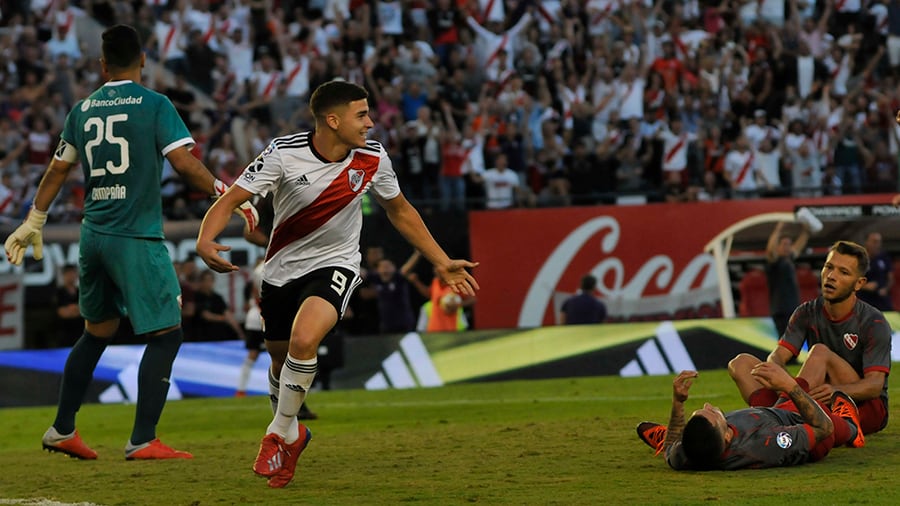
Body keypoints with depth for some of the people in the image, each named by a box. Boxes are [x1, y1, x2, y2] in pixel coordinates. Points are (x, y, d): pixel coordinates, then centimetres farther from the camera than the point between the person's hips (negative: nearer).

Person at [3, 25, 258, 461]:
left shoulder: (83, 109, 10)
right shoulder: (154, 105, -6)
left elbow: (58, 169, 17)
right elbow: (185, 163, -13)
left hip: (93, 236, 7)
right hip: (137, 239, -7)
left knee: (96, 332, 20)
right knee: (165, 334, -1)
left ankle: (62, 430, 24)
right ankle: (143, 441, -7)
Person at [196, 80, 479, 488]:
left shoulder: (372, 158, -11)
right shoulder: (285, 154, -19)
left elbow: (400, 211, 7)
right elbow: (230, 200, -19)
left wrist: (442, 264, 9)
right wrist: (205, 240, -39)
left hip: (335, 266, -1)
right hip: (282, 270, 1)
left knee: (303, 341, -28)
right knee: (280, 360, 15)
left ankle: (281, 434, -8)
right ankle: (292, 434, 44)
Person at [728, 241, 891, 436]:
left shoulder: (874, 323, -10)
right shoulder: (807, 313, 5)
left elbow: (875, 385, -21)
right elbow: (777, 356, -6)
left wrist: (835, 390, -43)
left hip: (867, 407, -5)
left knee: (820, 352, -30)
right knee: (741, 363, -8)